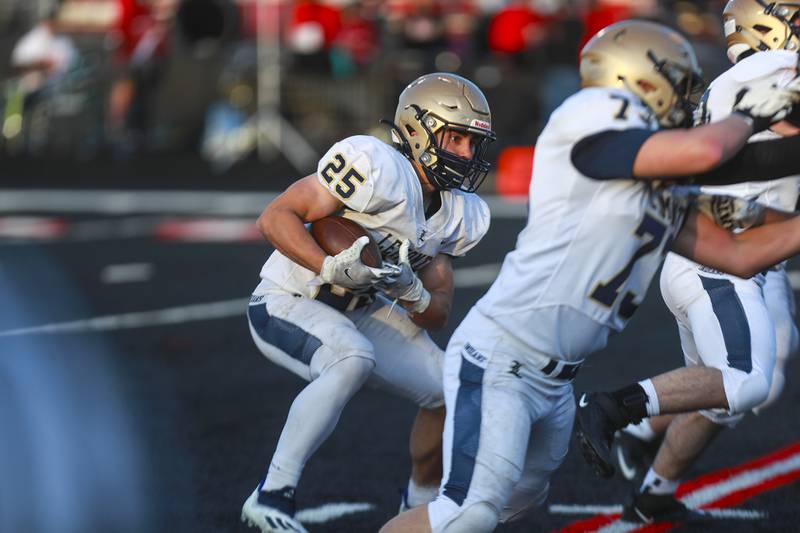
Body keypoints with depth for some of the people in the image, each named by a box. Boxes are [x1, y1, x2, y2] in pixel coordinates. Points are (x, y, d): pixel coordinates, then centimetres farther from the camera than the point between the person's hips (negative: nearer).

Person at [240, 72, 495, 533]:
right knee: (354, 360, -37)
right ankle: (274, 495, -29)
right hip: (287, 305, -8)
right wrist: (331, 269, -38)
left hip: (358, 312, 8)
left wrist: (410, 291, -19)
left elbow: (438, 317, 4)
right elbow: (276, 217, -25)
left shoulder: (457, 215, -1)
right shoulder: (380, 169, -26)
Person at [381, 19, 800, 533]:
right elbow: (703, 152, -20)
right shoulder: (593, 120, -11)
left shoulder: (664, 200, 15)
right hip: (497, 360, -10)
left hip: (554, 381, 10)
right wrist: (747, 115, -1)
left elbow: (740, 254, 20)